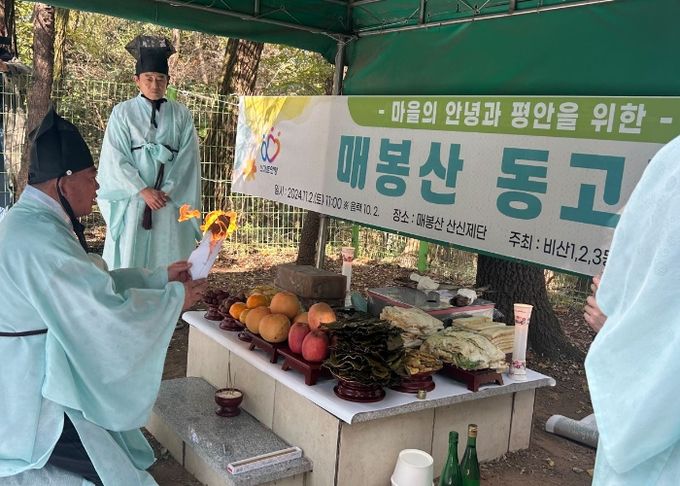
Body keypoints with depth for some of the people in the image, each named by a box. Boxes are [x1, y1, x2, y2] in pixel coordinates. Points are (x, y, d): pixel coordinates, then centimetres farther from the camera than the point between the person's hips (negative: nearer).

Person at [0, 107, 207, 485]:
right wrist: (175, 298, -14)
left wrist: (160, 276, 10)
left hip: (34, 381, 10)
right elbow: (107, 309, -29)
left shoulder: (35, 222, 5)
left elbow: (93, 283, 12)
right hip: (34, 402, -10)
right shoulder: (37, 238, -29)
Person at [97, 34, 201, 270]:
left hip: (172, 202, 1)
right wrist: (143, 191, -13)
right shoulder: (122, 112, 3)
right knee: (129, 260, 0)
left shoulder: (181, 114, 7)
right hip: (132, 201, -1)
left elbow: (188, 159, 2)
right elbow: (115, 159, -3)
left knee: (168, 261, 1)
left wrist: (167, 192, -9)